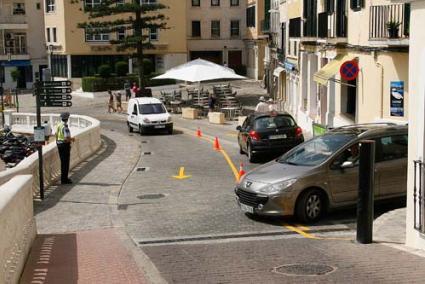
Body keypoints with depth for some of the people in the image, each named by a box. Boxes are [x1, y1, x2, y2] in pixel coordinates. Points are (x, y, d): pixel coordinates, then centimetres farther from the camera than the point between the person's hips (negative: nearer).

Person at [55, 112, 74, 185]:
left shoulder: (58, 125, 5)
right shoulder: (65, 126, -20)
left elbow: (56, 135, 12)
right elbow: (67, 138, -24)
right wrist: (71, 139, -4)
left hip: (59, 144, 8)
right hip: (65, 144, -8)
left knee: (62, 162, 17)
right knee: (65, 162, -1)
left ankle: (63, 178, 25)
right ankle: (64, 179, 2)